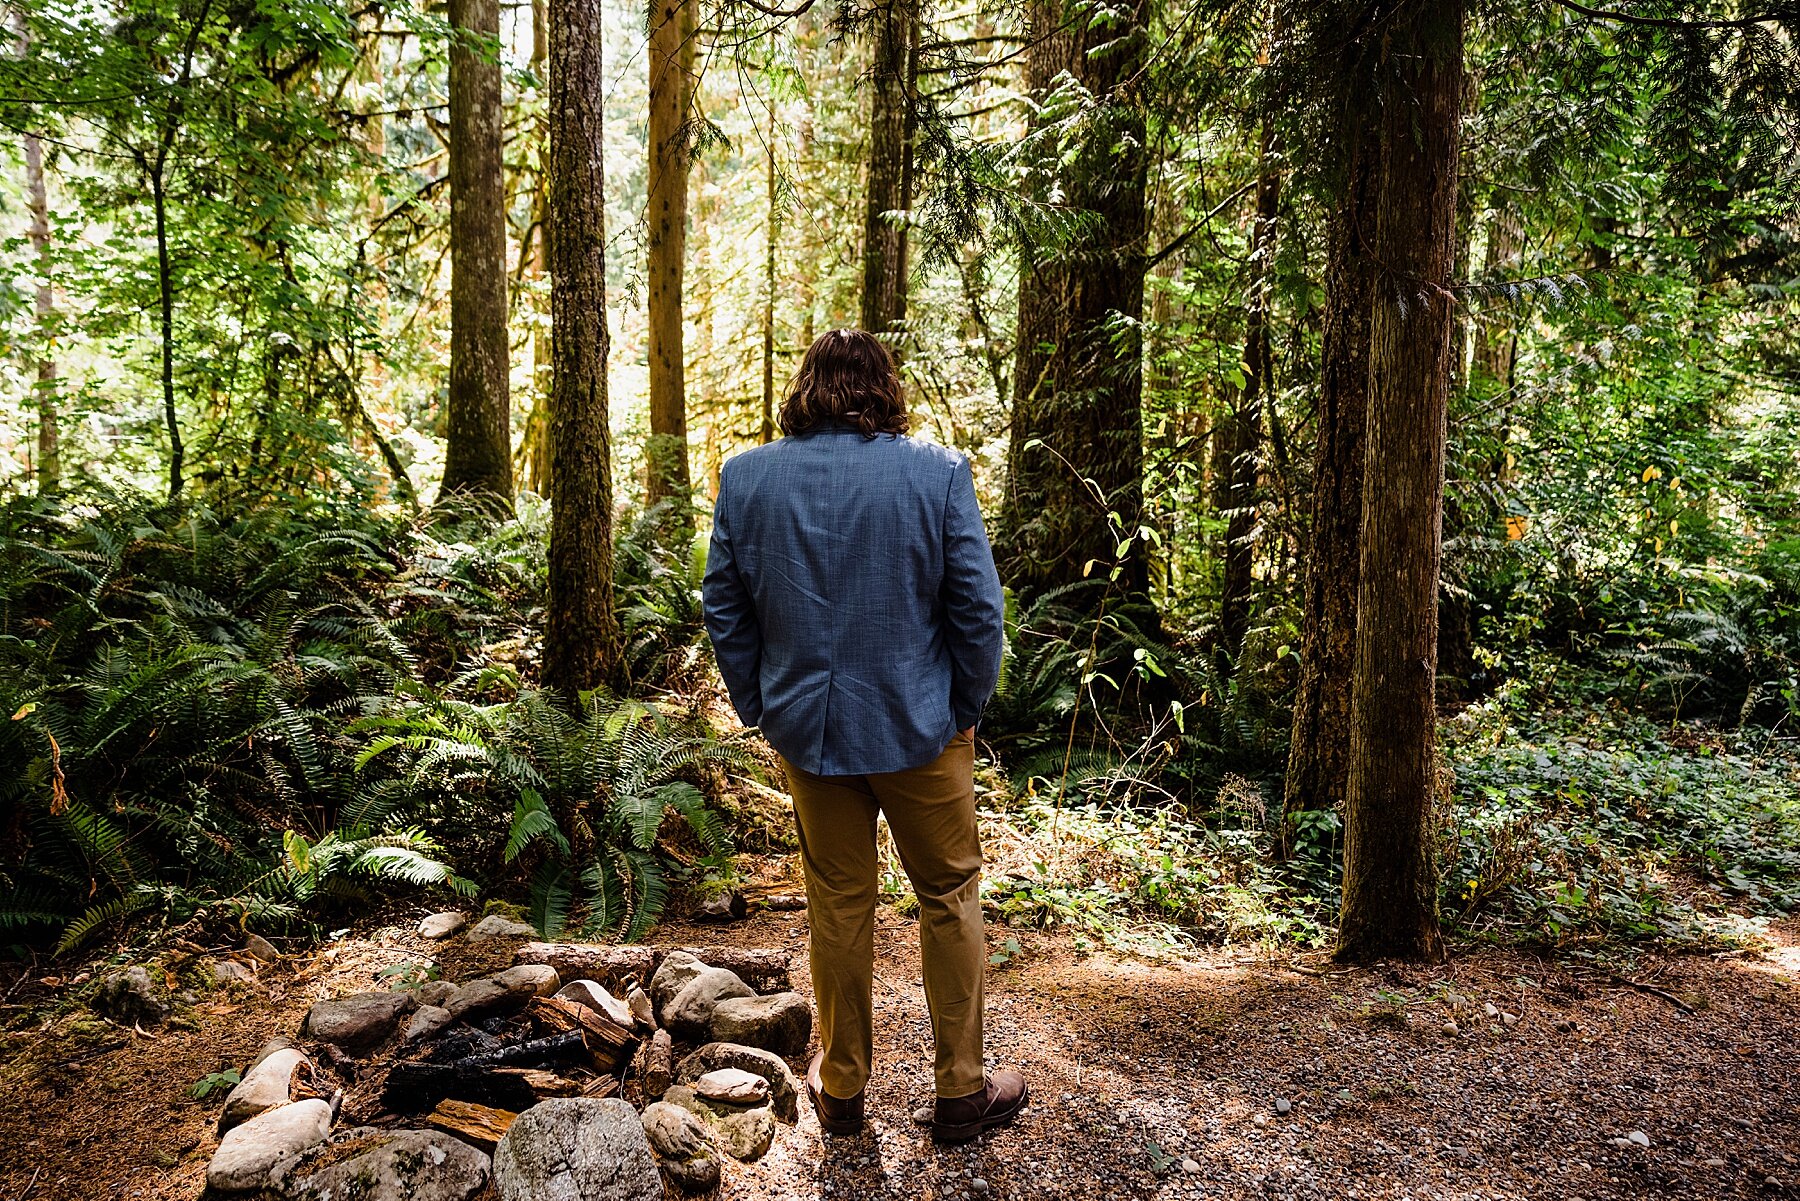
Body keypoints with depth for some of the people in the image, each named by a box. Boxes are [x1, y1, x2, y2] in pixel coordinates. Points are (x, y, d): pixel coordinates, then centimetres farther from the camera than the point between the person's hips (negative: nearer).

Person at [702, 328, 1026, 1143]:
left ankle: (840, 1088, 30)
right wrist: (966, 708, 4)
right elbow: (978, 610, -9)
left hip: (808, 730, 3)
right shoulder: (938, 474, -11)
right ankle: (962, 1090, 24)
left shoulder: (745, 478, -3)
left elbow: (724, 611, 2)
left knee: (838, 906, 16)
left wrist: (760, 707, 12)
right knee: (950, 897, 14)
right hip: (919, 726, -2)